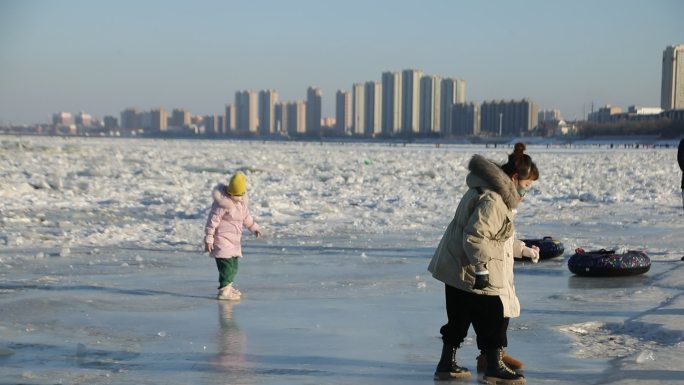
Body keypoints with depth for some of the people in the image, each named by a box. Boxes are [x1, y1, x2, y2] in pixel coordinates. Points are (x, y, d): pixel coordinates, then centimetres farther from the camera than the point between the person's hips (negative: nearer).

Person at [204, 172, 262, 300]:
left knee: (234, 266, 14)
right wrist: (208, 239, -17)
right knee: (227, 265, -14)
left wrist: (254, 227, 34)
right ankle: (223, 291, -13)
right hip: (222, 240, -9)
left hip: (234, 241, 9)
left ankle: (227, 286, 30)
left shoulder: (241, 202, 7)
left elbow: (246, 216, 26)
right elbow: (212, 221, -17)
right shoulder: (222, 204, -19)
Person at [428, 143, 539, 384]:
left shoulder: (495, 194, 14)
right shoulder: (492, 200, -21)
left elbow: (498, 236, 25)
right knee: (494, 315, -1)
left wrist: (524, 250, 26)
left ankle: (447, 364, 25)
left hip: (456, 268, 11)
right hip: (471, 271, -11)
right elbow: (475, 237, -28)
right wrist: (481, 269, -27)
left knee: (459, 318, 17)